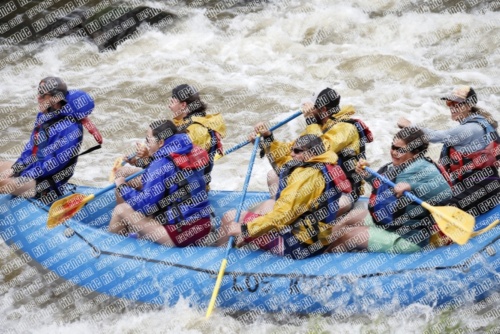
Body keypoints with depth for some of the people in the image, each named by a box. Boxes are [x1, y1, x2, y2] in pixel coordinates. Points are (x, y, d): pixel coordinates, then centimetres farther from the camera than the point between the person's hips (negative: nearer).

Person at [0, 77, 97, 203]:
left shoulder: (70, 128, -24)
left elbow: (54, 163, -24)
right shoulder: (43, 116, 4)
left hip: (49, 183, -10)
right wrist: (13, 169, 0)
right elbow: (31, 146, 12)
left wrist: (23, 177, -21)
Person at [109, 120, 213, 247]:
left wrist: (123, 187, -2)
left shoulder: (160, 165, -16)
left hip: (182, 233, -9)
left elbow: (145, 206, -16)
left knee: (121, 210, 0)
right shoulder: (189, 153, 6)